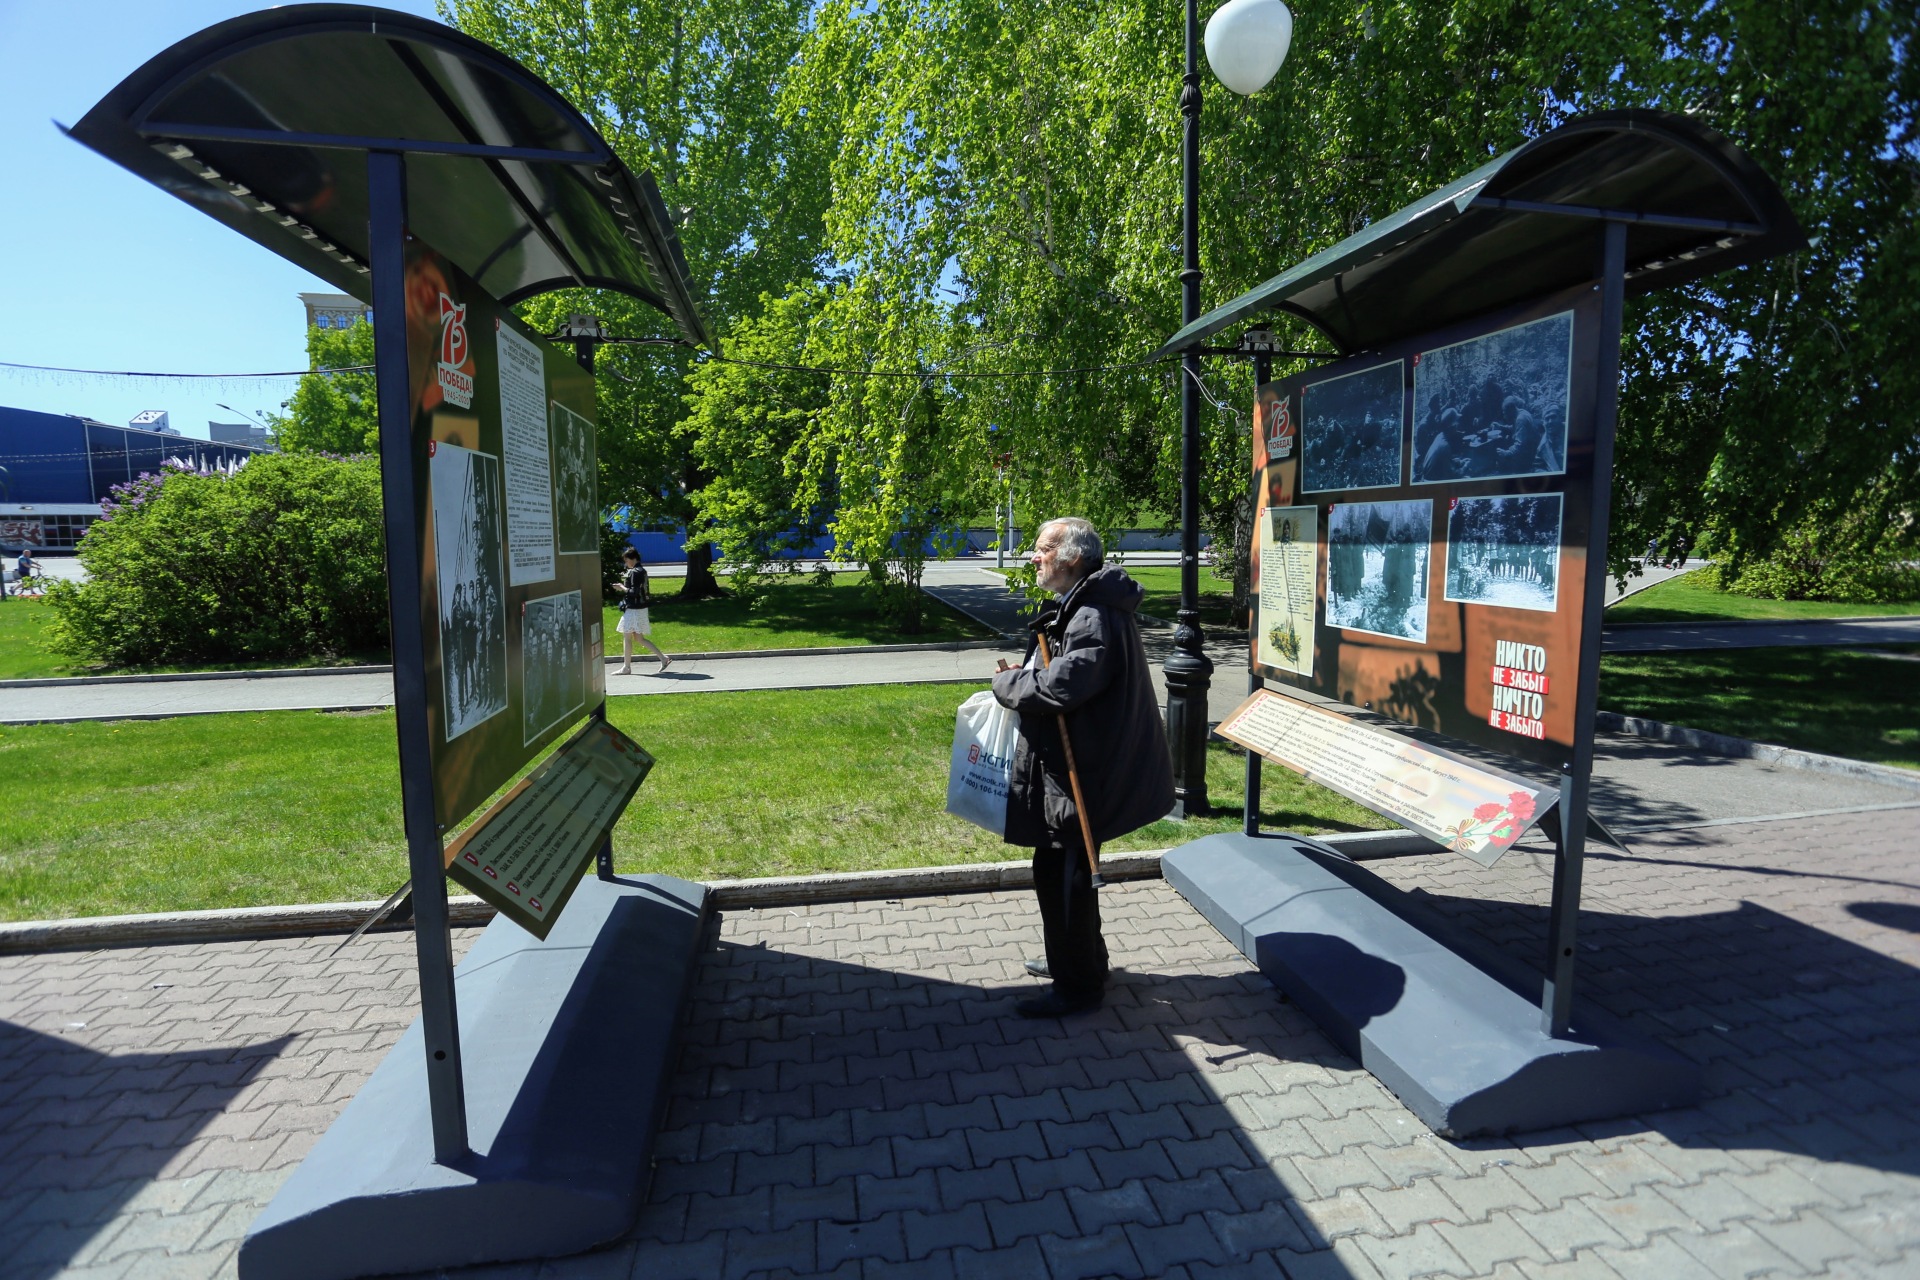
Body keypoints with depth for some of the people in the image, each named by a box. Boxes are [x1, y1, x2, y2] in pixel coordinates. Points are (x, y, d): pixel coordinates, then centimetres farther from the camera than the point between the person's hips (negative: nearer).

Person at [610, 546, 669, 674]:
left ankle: (626, 667, 5)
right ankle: (663, 658, 8)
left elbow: (634, 592, -22)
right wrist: (623, 586, 11)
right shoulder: (641, 571, 13)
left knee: (627, 637, -1)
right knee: (639, 638, 13)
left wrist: (622, 588, -9)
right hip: (640, 608, 10)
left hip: (634, 609, -10)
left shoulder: (635, 573, -16)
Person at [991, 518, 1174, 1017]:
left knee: (1061, 872, 0)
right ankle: (1078, 958, 39)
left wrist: (1006, 683, -13)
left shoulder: (1093, 619, -23)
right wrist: (1024, 677, 3)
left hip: (1082, 771, -11)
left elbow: (1058, 687, -30)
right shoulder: (1082, 607, 12)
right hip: (1074, 763, 11)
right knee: (1064, 868, 22)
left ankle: (1078, 985, 16)